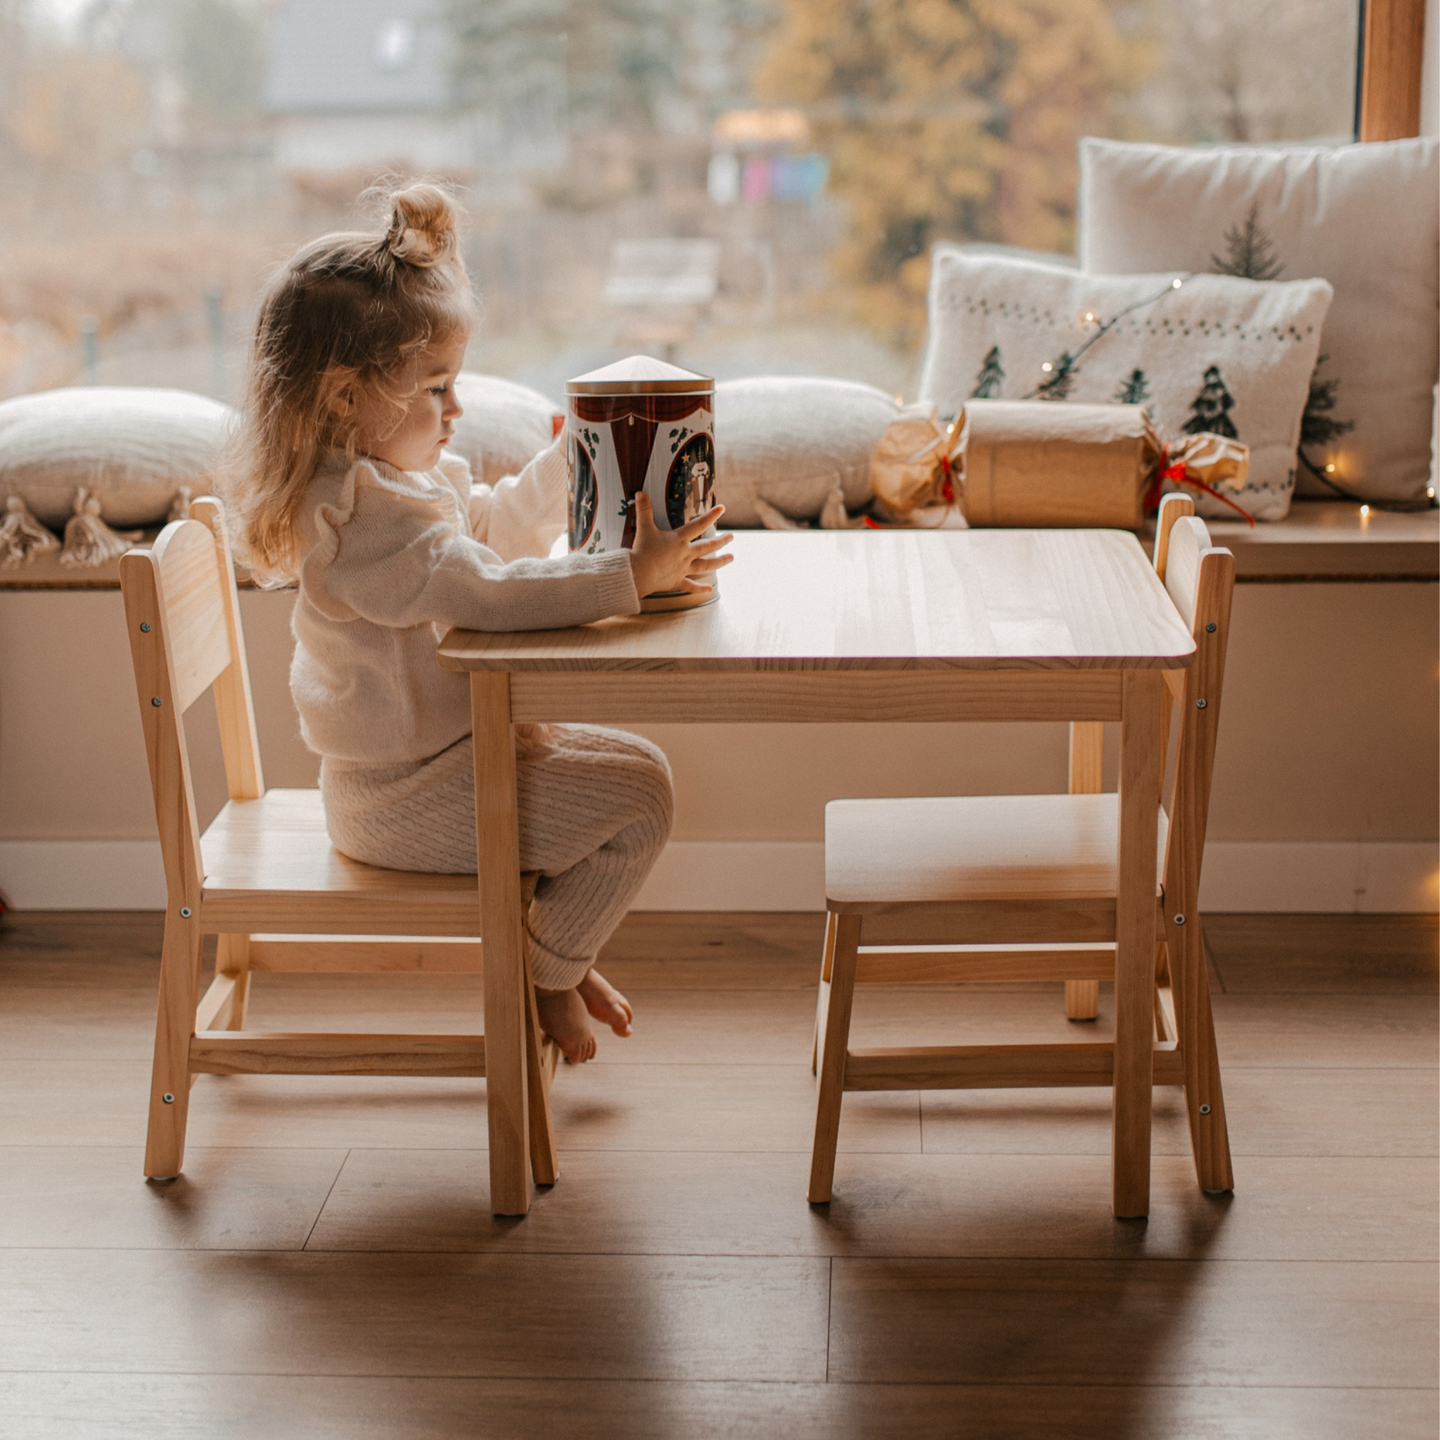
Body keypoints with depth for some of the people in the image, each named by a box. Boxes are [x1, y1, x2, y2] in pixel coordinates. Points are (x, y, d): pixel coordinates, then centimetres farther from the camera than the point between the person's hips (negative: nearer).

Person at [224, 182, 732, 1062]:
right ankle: (545, 973, 4)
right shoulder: (361, 512, -26)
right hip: (408, 796, -11)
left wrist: (570, 460, 16)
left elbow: (498, 527, 26)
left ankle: (559, 949, 23)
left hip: (447, 748, 11)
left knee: (630, 759, 19)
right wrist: (633, 576, -32)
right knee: (639, 798, -12)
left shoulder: (408, 477, 10)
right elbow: (486, 591, -34)